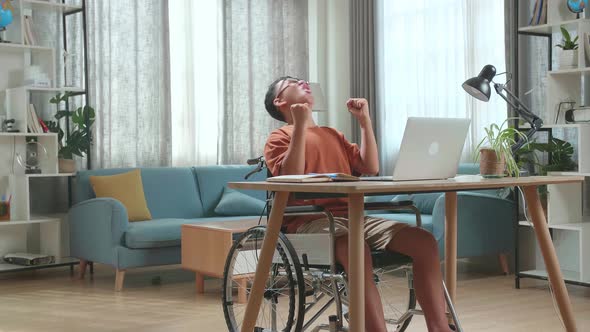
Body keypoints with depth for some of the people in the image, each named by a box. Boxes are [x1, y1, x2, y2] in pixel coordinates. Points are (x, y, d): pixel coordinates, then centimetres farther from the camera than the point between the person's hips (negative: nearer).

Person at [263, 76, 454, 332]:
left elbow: (370, 168, 18)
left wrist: (364, 120, 15)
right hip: (309, 219, -6)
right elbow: (291, 178, -9)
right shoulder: (280, 137, 11)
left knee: (424, 241, -17)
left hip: (352, 216, 6)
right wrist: (300, 125, -9)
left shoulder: (333, 135, 29)